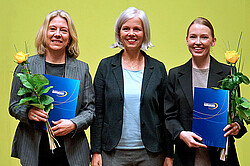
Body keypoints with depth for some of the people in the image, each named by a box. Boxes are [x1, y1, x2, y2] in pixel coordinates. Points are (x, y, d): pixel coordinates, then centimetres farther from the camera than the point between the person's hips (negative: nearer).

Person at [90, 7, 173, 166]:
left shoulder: (158, 68, 4)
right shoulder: (106, 66, 3)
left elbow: (165, 115, 5)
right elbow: (97, 112, 3)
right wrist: (96, 151, -3)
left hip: (150, 153, 0)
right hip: (113, 153, 0)